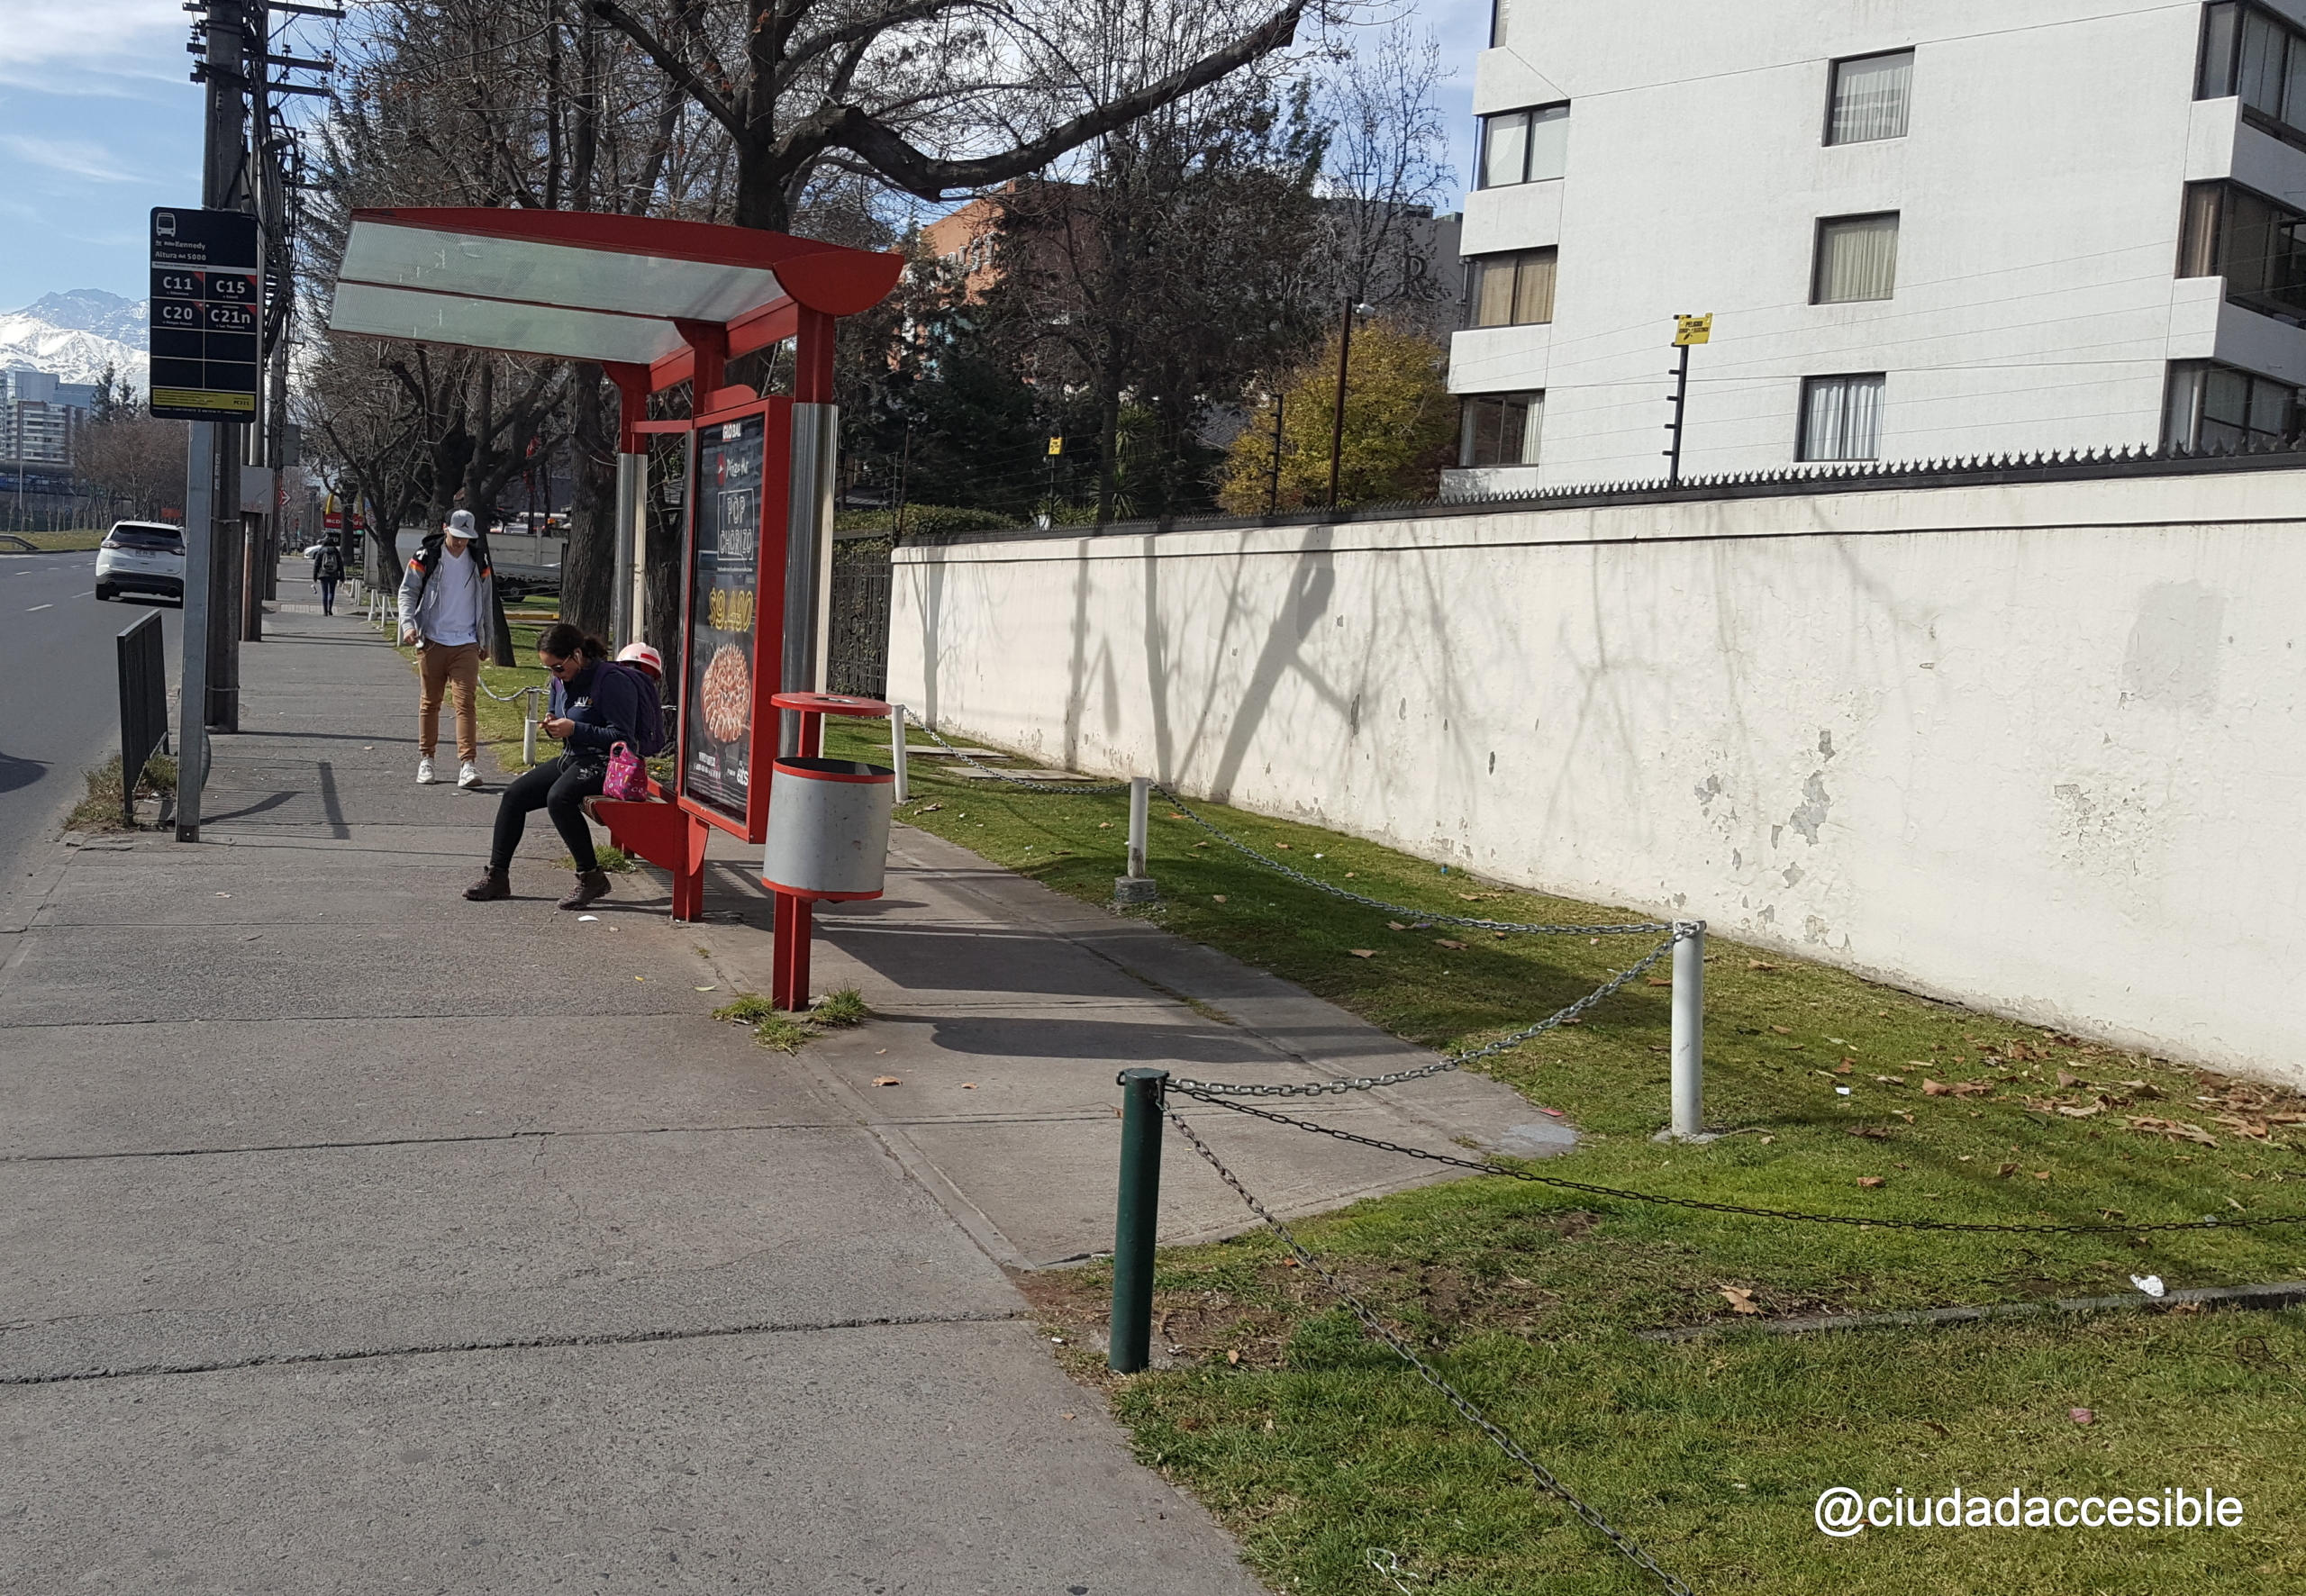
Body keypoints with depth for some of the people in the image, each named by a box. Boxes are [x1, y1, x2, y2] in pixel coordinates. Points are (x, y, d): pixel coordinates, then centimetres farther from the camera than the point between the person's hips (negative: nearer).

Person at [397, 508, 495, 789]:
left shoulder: (479, 562, 8)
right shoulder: (426, 557, 0)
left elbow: (487, 600, 17)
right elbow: (407, 591, 1)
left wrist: (486, 640, 18)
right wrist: (408, 624, -16)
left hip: (466, 644, 1)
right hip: (432, 642, -1)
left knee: (467, 702, -9)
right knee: (429, 702, 8)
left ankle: (468, 763, -15)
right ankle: (425, 759, 19)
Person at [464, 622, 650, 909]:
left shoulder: (612, 680, -17)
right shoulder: (562, 681, 10)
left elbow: (623, 737, -19)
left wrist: (575, 729, -23)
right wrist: (553, 727, -1)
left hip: (606, 763, -9)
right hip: (573, 759, 9)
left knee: (559, 797, -33)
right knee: (515, 794, 0)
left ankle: (592, 877, -24)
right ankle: (497, 876, 6)